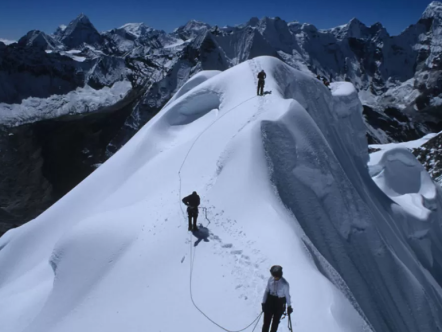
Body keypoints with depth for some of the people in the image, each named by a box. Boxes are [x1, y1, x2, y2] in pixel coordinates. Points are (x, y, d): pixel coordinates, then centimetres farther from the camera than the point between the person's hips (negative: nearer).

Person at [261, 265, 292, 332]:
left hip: (280, 304, -2)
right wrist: (263, 302, 1)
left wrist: (289, 306, 3)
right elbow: (266, 291, -2)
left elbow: (287, 295, -8)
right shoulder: (271, 279, -13)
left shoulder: (285, 284, -22)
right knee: (266, 320, 4)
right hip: (270, 301, 2)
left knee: (275, 321, 16)